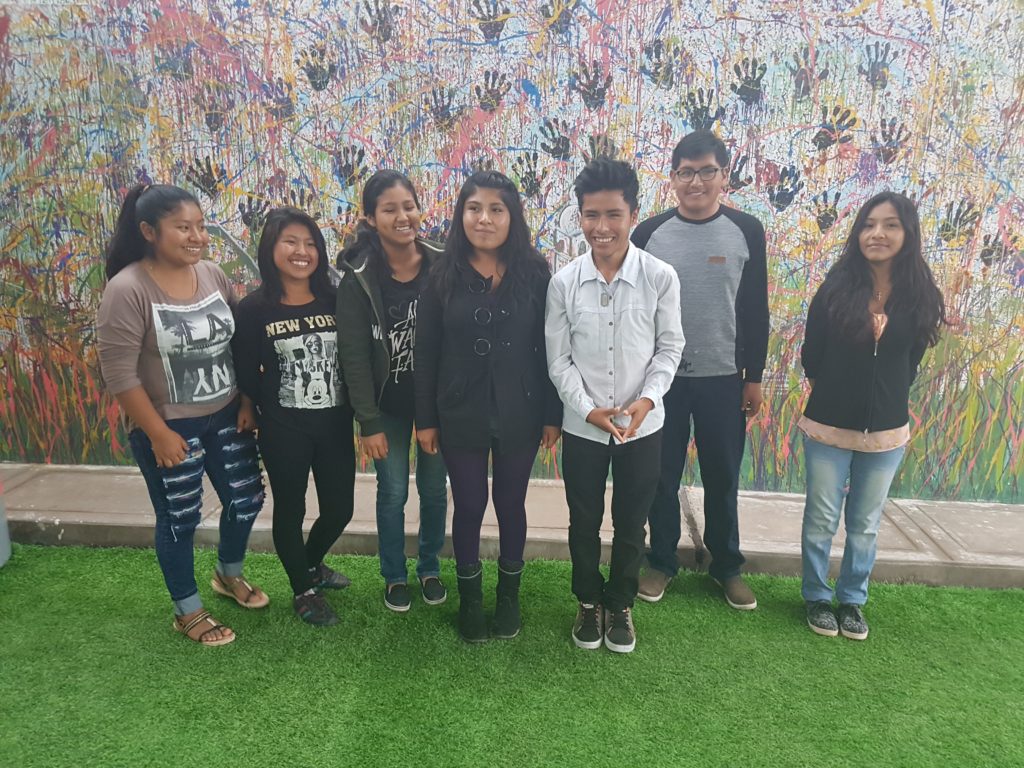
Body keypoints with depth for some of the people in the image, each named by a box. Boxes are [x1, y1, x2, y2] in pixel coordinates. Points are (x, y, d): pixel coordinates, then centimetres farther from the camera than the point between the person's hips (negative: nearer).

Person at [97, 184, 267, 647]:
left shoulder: (213, 275, -1)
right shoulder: (127, 290, -19)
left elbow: (237, 343, 7)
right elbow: (119, 374, -19)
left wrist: (248, 401, 3)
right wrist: (158, 434, -18)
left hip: (226, 416, 6)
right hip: (170, 427, -6)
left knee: (246, 499, 15)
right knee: (179, 519, 9)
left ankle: (229, 575, 43)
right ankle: (187, 612, 31)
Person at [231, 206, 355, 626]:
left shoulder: (334, 301, 0)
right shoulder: (254, 309, -9)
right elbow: (246, 375, -4)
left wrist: (353, 410, -3)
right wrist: (274, 408, 0)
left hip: (335, 425, 4)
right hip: (283, 431, -3)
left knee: (340, 509, 13)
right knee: (291, 510, 12)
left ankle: (311, 565, 44)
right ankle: (303, 591, 35)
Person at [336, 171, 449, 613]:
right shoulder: (358, 278, -11)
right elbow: (354, 356, -10)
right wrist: (368, 422, -12)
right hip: (388, 405, -1)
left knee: (434, 490, 14)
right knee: (392, 493, 11)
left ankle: (430, 569, 37)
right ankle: (394, 576, 33)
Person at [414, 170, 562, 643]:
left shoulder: (534, 272, -5)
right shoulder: (444, 275, -5)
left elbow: (548, 349, -2)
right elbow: (425, 352, -2)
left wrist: (552, 413, -2)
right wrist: (425, 419, -2)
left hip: (519, 413, 0)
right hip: (460, 414, 0)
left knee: (510, 502, 14)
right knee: (469, 506, 11)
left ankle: (509, 594, 36)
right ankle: (469, 598, 33)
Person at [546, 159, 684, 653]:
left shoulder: (660, 278, -10)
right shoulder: (564, 282, -8)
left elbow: (669, 349, -2)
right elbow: (558, 359, -4)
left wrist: (647, 399, -16)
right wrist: (589, 409, -14)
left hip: (643, 426, 0)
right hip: (581, 427, 1)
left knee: (631, 524, 15)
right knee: (584, 522, 16)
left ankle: (620, 605, 39)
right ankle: (589, 602, 40)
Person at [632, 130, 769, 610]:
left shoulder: (746, 232, -1)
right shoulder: (649, 234, -2)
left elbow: (756, 312, 3)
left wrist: (753, 378, 2)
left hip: (723, 379, 1)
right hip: (660, 377, 0)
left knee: (722, 478, 12)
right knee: (662, 476, 10)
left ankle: (726, 565, 30)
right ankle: (661, 561, 28)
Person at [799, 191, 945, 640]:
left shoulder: (919, 296, -5)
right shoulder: (836, 289, -10)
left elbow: (909, 363, 5)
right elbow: (810, 357, -1)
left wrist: (885, 398, 3)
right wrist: (837, 391, 7)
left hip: (887, 432, 2)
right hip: (828, 426, -1)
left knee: (865, 525, 16)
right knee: (822, 519, 11)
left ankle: (852, 600, 35)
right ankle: (817, 597, 31)